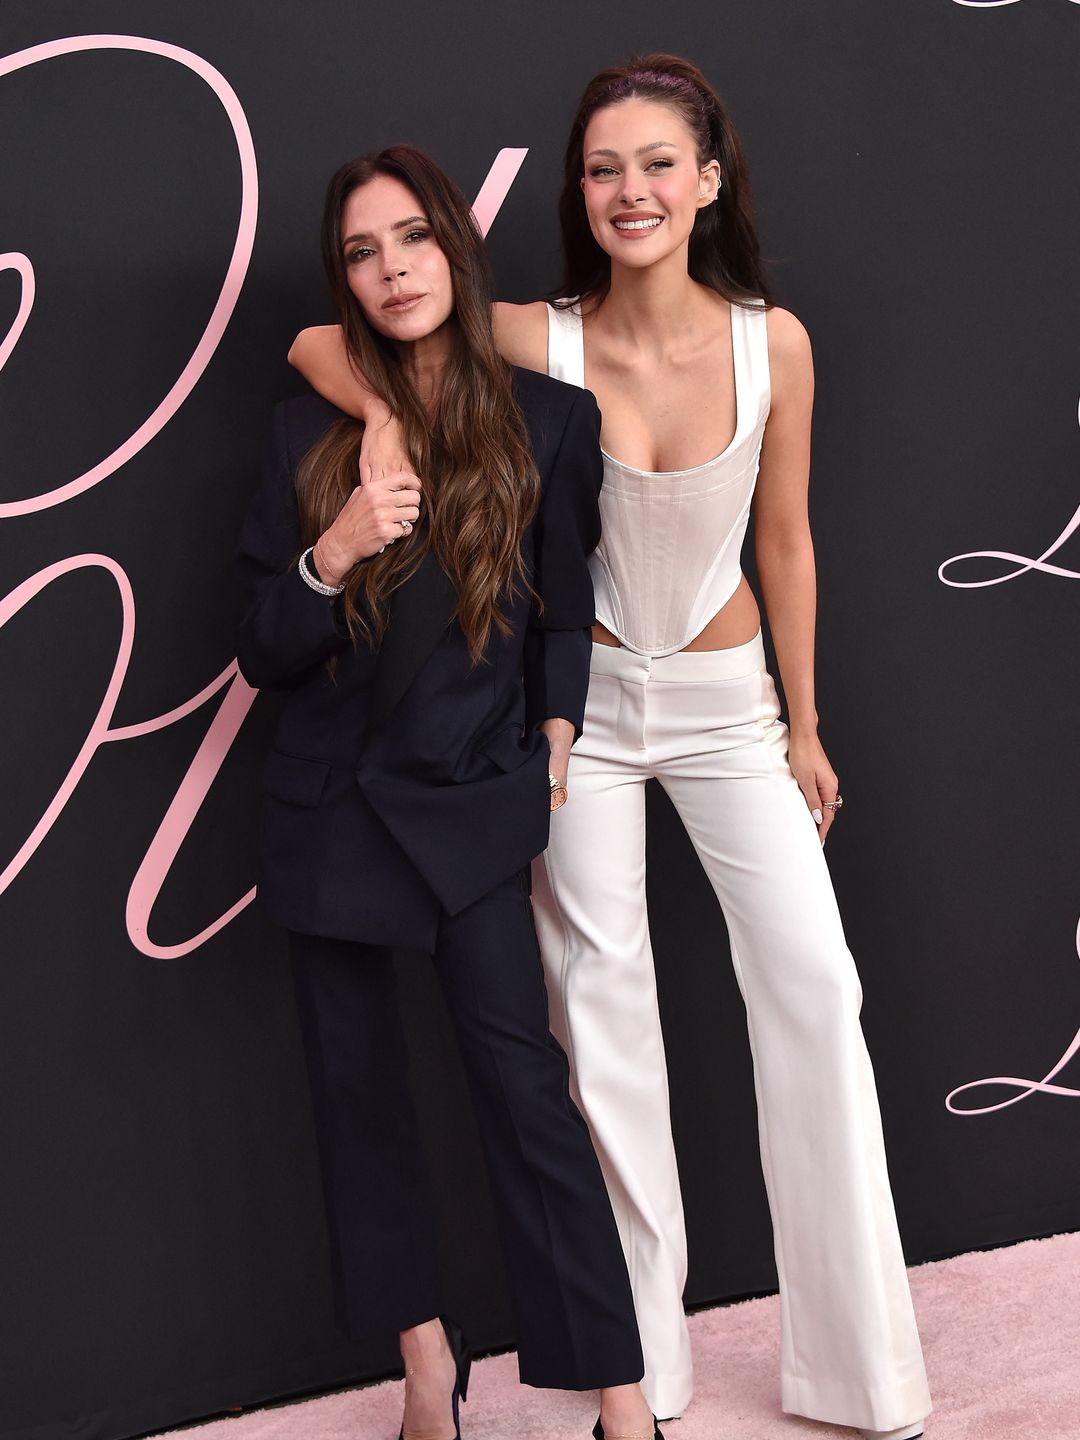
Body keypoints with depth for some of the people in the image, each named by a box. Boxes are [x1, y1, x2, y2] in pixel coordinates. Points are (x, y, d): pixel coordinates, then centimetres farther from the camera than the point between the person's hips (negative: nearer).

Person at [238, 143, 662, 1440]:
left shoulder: (548, 420, -2)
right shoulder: (312, 430, 0)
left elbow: (567, 611, 11)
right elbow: (263, 657, -1)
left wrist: (558, 725, 0)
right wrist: (329, 559, -18)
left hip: (473, 798, -2)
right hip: (333, 798, 3)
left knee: (523, 1081, -8)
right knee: (356, 1079, 8)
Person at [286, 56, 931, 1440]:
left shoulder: (773, 343, -9)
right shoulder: (535, 343, -12)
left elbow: (784, 544, 1)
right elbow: (319, 344, -5)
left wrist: (803, 724, 7)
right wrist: (391, 415, -24)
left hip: (725, 692, 1)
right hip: (582, 694, -1)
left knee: (813, 984, -1)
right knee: (600, 994, 5)